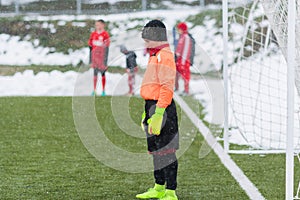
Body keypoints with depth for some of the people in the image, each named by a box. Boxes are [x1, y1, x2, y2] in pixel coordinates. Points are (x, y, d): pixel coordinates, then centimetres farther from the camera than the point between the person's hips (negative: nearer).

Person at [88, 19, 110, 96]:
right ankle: (94, 90, 9)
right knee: (95, 74, 6)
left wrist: (105, 61, -12)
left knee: (102, 73, 4)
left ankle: (103, 91, 12)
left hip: (102, 56, -4)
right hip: (95, 57, 4)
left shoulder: (105, 34, -9)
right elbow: (90, 45, 13)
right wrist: (90, 60, 12)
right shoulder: (93, 34, 6)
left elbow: (106, 48, -9)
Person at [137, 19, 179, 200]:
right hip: (153, 106, 11)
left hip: (162, 107, -11)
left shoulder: (164, 56, -15)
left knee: (165, 150, -9)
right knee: (156, 149, 18)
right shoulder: (155, 55, 17)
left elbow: (167, 87, -22)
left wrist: (159, 113, -27)